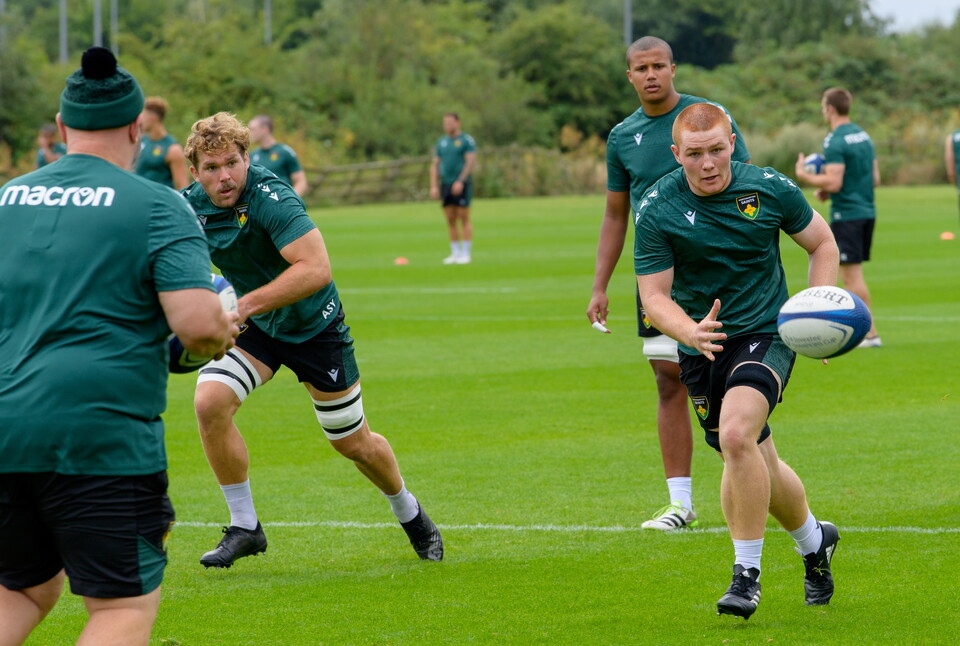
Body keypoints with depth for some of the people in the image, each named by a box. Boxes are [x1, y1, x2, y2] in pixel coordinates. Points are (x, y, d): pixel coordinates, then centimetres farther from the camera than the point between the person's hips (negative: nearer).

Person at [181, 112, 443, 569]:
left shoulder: (271, 199, -31)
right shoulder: (190, 206, -12)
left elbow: (316, 269, -40)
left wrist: (247, 304, -43)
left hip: (314, 326, -4)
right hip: (253, 326, 4)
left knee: (353, 443, 9)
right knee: (210, 402, -22)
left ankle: (409, 513, 39)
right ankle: (244, 526, -8)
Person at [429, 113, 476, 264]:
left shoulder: (467, 140, -2)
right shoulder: (441, 142, 14)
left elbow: (471, 162, -11)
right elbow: (435, 165, 14)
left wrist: (460, 181, -21)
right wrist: (434, 186, 4)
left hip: (462, 185, -5)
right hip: (446, 184, 5)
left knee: (464, 219, -5)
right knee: (451, 220, 4)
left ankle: (465, 253, -3)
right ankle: (455, 253, 10)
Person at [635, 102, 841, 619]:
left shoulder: (770, 189, -9)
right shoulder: (657, 210, -10)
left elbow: (823, 243, 7)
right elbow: (654, 296, -9)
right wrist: (690, 331, -30)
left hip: (766, 333, -3)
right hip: (702, 346, 3)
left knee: (735, 435, -27)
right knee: (758, 467, 11)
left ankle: (747, 574, -17)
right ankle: (814, 542, 41)